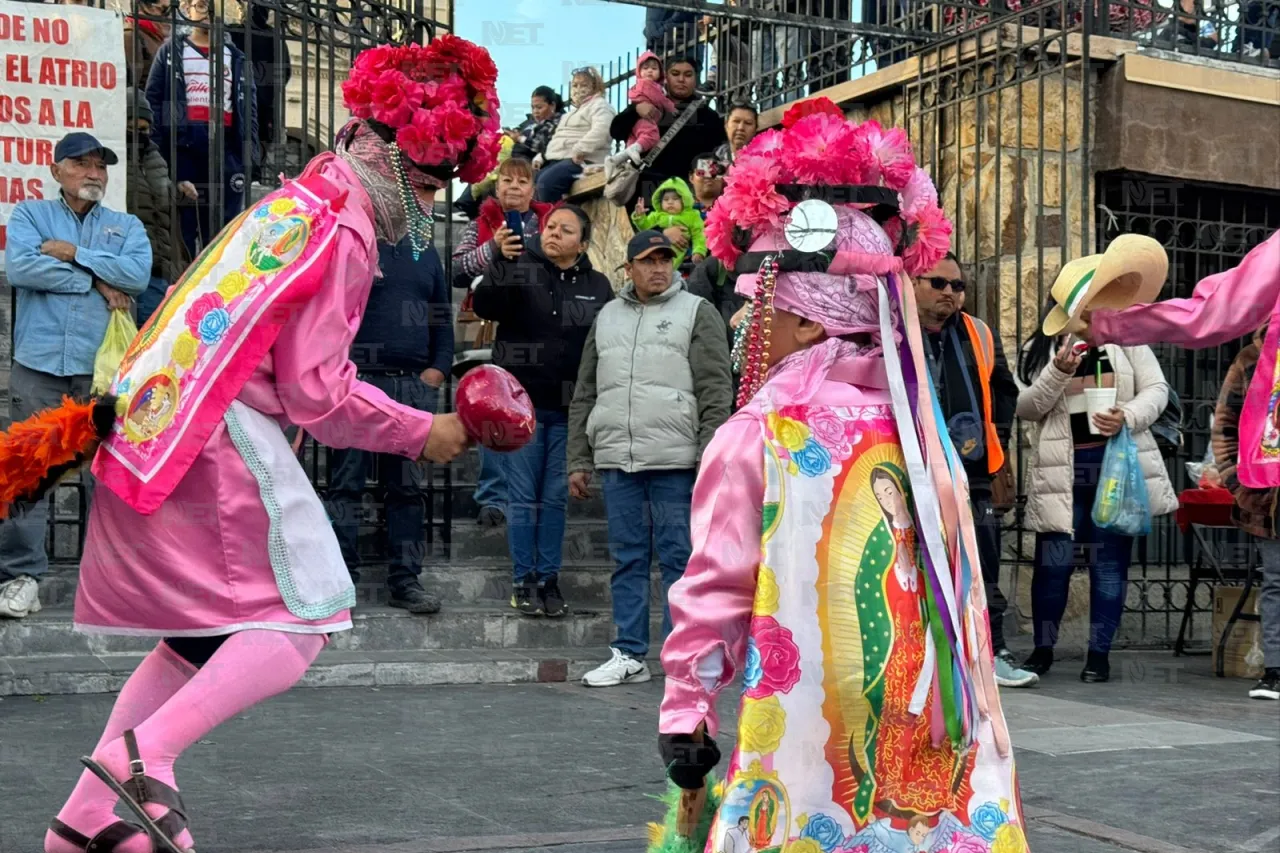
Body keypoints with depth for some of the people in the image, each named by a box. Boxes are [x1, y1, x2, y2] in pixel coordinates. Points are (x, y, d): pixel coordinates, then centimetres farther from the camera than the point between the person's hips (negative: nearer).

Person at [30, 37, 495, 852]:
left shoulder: (289, 204, 21)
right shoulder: (346, 232, -8)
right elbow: (317, 389, -11)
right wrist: (422, 433, -3)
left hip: (154, 430, 10)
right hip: (230, 439, -10)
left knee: (201, 635, 16)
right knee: (304, 618, -5)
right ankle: (146, 754, -18)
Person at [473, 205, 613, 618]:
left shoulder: (597, 285, 6)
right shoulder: (520, 268, -1)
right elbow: (485, 306, -15)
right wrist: (500, 260, -29)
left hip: (568, 411, 2)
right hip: (522, 403, -2)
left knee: (556, 498, 8)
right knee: (523, 498, 4)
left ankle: (549, 579, 17)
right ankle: (523, 580, 12)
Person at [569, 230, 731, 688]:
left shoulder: (696, 313, 4)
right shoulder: (607, 317, 17)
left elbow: (715, 393, -3)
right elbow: (584, 396, 19)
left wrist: (710, 459, -11)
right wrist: (579, 461, 13)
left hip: (675, 461, -4)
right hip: (616, 461, 4)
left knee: (679, 559, 0)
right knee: (627, 559, 8)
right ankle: (629, 655, 15)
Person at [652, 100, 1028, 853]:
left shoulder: (760, 434, -7)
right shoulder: (920, 423, 6)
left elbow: (717, 585, -6)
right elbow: (956, 580, 9)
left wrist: (684, 708, 2)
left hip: (810, 737, -4)